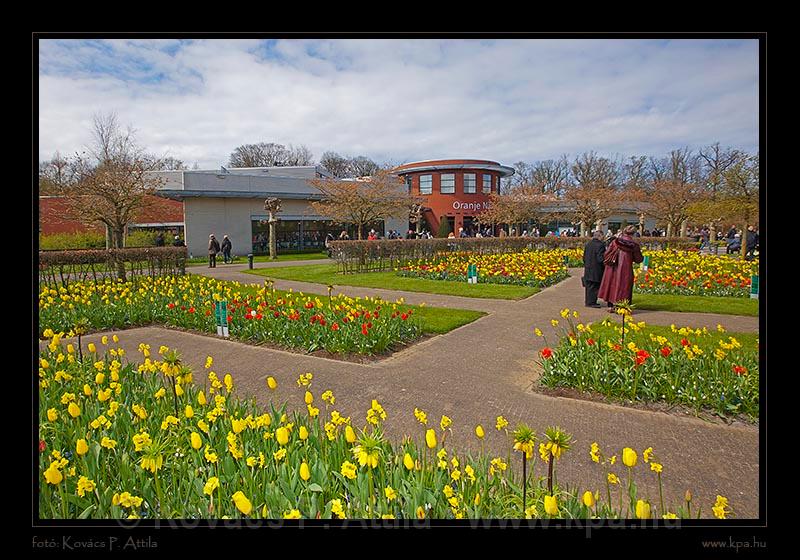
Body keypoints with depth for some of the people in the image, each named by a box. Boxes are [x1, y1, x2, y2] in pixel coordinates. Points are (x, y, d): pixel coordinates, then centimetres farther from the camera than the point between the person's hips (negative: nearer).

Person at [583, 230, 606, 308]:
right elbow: (601, 258, -19)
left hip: (588, 269, 8)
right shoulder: (600, 245, -16)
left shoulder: (588, 244, 8)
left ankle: (588, 301, 21)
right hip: (596, 270, -8)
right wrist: (606, 266, -6)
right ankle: (591, 302, 3)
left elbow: (584, 257, 14)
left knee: (589, 286, 14)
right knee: (594, 286, 0)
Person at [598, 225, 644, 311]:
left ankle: (610, 306, 17)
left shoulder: (615, 241, -4)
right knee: (623, 286, 7)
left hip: (613, 269, 2)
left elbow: (606, 254, -3)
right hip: (626, 269, -2)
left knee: (611, 285, 14)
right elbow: (639, 259, 1)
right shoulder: (634, 244, -6)